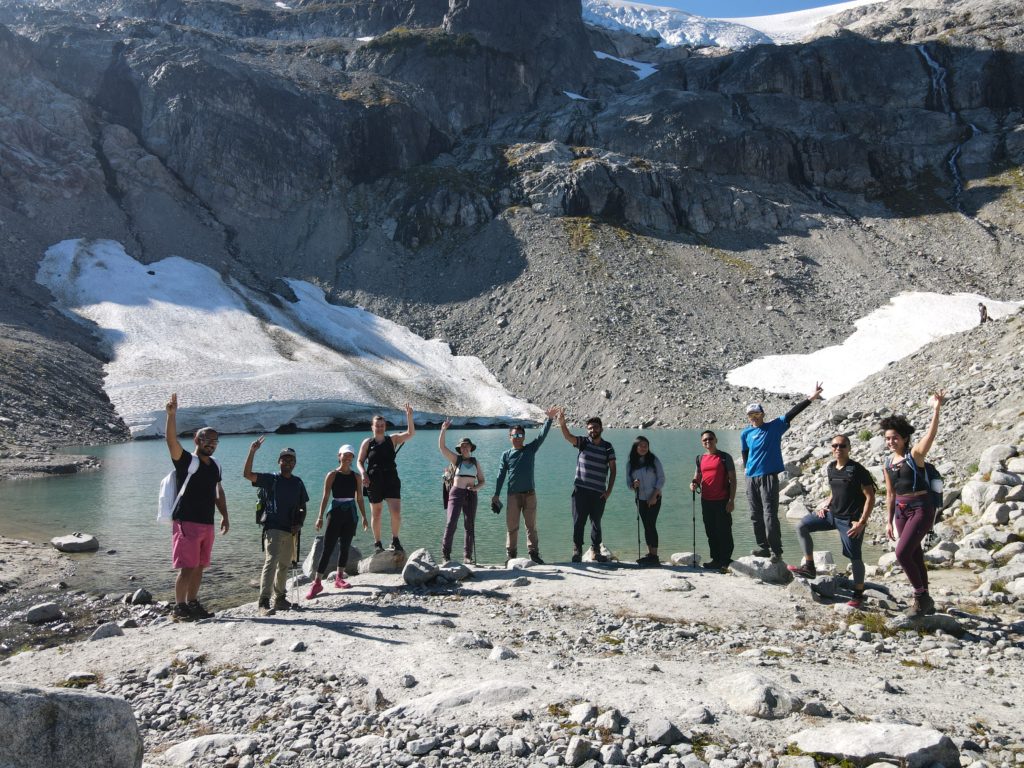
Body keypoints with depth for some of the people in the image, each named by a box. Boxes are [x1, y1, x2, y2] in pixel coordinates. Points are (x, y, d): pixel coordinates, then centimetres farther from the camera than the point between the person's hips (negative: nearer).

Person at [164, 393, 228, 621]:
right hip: (186, 522, -7)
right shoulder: (186, 461, -8)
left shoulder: (214, 465, 13)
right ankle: (179, 607, 4)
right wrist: (171, 415, -37)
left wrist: (224, 516, 16)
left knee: (199, 567, 12)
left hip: (207, 524, 7)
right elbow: (171, 440, -25)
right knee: (187, 567, -6)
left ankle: (193, 604, 22)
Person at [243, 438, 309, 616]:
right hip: (273, 528, -5)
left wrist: (299, 524, -1)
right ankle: (264, 601, -22)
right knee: (271, 561, -18)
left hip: (291, 530, 5)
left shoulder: (298, 483, 11)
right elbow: (247, 474, -16)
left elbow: (303, 508, 16)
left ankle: (280, 599, 27)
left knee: (284, 565, 14)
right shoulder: (270, 479, -1)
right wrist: (252, 451, -25)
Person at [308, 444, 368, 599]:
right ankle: (317, 583, -5)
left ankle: (339, 578, 21)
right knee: (327, 548, -7)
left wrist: (364, 517, 7)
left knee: (345, 547, 9)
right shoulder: (332, 475, -2)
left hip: (350, 514, 4)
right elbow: (326, 496, -6)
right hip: (335, 513, -4)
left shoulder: (356, 476, 8)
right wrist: (320, 517, -12)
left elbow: (359, 498, 11)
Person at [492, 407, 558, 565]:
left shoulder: (530, 449, 6)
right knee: (511, 526, 2)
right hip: (513, 494, -1)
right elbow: (501, 475, 4)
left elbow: (542, 435, -6)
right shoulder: (506, 455, 5)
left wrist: (549, 419, -18)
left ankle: (534, 554, 9)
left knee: (531, 525, 4)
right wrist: (496, 495, -1)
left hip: (530, 493, 1)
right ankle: (511, 555, 10)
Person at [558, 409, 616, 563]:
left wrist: (609, 490, -4)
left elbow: (612, 469, 3)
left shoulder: (608, 447, 3)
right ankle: (577, 551, 8)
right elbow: (568, 436, -17)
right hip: (581, 490, -1)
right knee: (579, 521, -1)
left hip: (599, 492, 1)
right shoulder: (583, 442, 1)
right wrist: (562, 423, -36)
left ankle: (595, 551, 23)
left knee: (596, 522, 11)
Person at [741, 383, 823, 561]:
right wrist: (747, 469, 13)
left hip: (769, 477, -4)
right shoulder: (746, 433, 10)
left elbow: (791, 413, -8)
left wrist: (810, 399, -16)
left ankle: (776, 551, -2)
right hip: (751, 478, 4)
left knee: (770, 515, -9)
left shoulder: (775, 427, 1)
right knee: (756, 516, 8)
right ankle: (763, 547, 19)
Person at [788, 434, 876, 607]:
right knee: (802, 526, -1)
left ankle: (859, 593, 16)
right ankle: (809, 567, 5)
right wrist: (826, 505, 4)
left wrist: (861, 522, -20)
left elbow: (870, 497, -15)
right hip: (832, 513, 7)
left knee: (854, 557, -1)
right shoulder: (831, 468, 6)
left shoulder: (857, 470, -15)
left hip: (850, 520, -7)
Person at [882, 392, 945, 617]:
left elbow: (931, 433, -25)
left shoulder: (915, 454, -7)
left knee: (902, 553, -16)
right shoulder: (888, 463, 8)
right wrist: (889, 521, 14)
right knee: (915, 556, 14)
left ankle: (921, 595, 2)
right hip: (901, 511, 7)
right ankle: (925, 601, 28)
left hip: (921, 509, -7)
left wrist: (936, 409, -38)